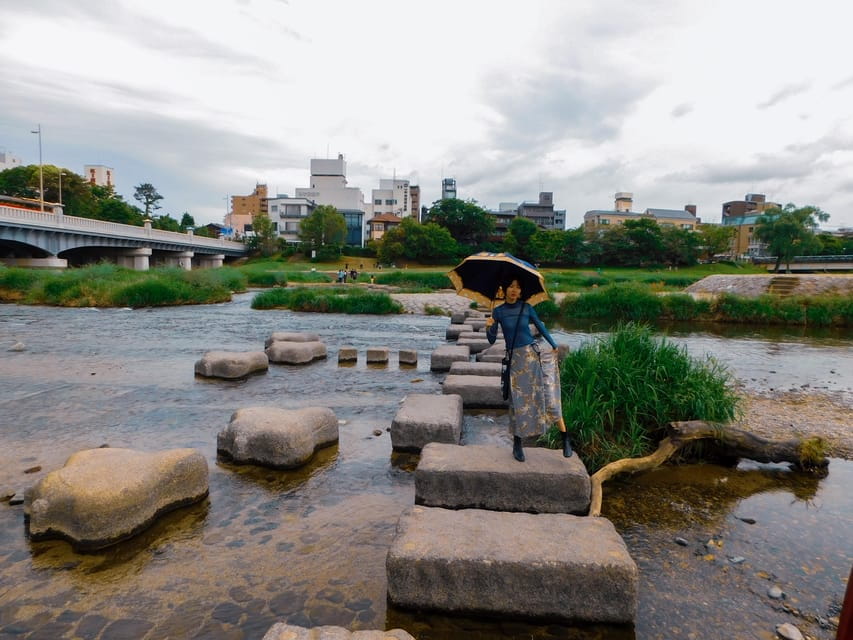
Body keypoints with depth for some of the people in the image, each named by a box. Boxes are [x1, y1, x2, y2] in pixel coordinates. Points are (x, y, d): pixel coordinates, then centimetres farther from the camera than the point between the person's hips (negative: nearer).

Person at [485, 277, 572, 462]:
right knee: (518, 401, 3)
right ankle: (517, 444, 17)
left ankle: (565, 439, 6)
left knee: (549, 395, -5)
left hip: (534, 353, 0)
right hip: (515, 359, 0)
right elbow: (492, 341, 0)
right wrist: (489, 327, -19)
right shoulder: (498, 312, 0)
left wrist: (554, 346, 18)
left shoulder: (526, 308, 0)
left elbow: (540, 326, 14)